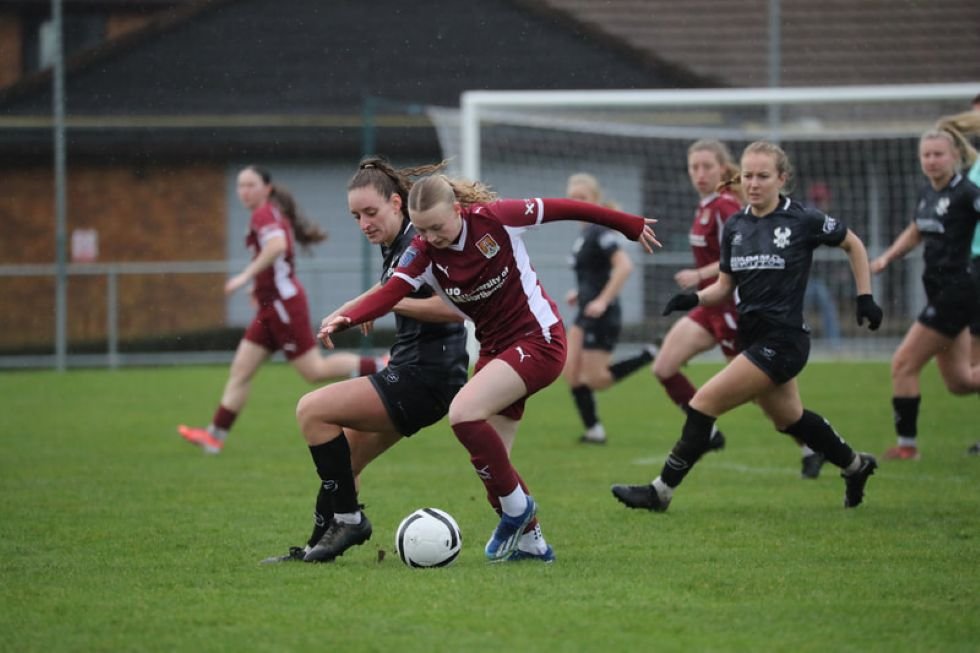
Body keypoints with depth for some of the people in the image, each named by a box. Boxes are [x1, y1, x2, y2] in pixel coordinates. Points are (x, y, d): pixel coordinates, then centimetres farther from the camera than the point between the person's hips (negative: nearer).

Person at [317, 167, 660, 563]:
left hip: (539, 340, -6)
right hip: (495, 348, 6)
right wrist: (345, 319, -44)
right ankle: (530, 540, 25)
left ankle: (517, 507, -7)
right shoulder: (423, 252, -8)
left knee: (463, 414, -25)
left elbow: (562, 209, -7)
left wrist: (631, 226, 4)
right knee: (488, 460, 4)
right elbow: (389, 293, -23)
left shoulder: (495, 218, -18)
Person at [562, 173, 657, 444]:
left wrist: (603, 300, -26)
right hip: (586, 314, 9)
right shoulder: (585, 233, 12)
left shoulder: (600, 232, -16)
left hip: (601, 315, -9)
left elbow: (624, 265, -27)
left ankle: (653, 354, 2)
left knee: (595, 379, -5)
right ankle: (593, 430, 9)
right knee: (571, 373, 5)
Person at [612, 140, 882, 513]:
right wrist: (695, 298, -9)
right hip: (752, 338, 7)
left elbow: (854, 245, 5)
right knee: (789, 418, 22)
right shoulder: (734, 227, 5)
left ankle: (662, 490, -10)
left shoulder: (803, 221, -10)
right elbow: (725, 286, 11)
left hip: (783, 340, -7)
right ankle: (855, 466, 46)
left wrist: (865, 298, 2)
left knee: (705, 402, -15)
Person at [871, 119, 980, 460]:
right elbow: (916, 231, 28)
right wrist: (887, 257, 15)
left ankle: (907, 444, 5)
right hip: (940, 292, 8)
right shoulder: (928, 193, 10)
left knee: (904, 364, -5)